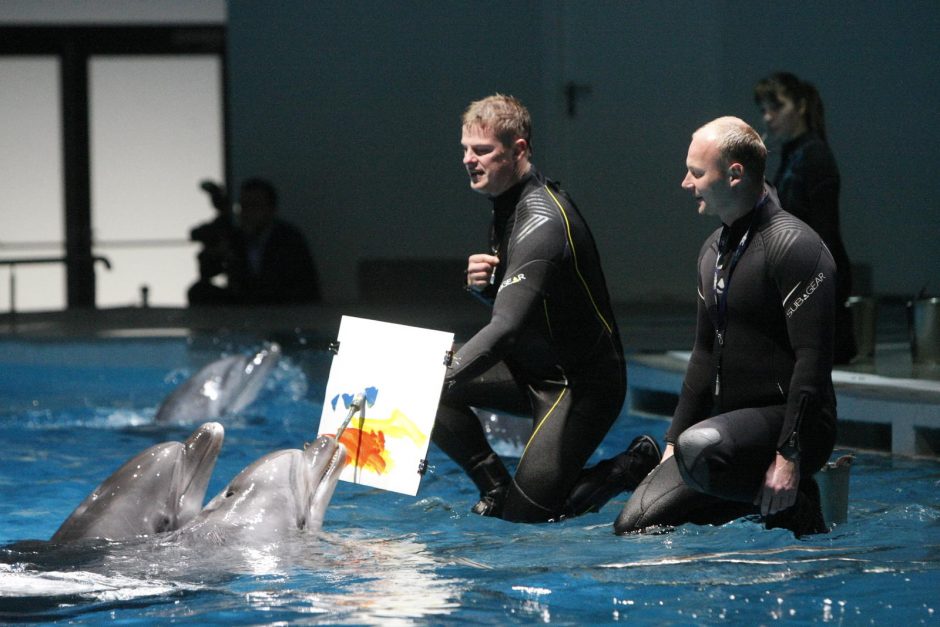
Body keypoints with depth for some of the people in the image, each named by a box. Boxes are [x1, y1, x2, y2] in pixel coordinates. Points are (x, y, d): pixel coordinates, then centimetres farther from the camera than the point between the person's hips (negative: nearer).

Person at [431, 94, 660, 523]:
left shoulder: (543, 222, -25)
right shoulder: (510, 204, 5)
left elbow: (508, 325, -36)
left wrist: (440, 379, -43)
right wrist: (481, 281, -7)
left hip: (581, 384, -9)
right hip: (534, 370, 9)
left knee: (527, 514, -13)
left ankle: (635, 466, 7)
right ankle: (495, 487, 6)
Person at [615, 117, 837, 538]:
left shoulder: (793, 246, -14)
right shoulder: (714, 251, 15)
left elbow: (812, 360, -20)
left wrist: (789, 456, -25)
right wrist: (673, 440, 17)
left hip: (785, 421, -8)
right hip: (730, 422, 8)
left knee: (701, 449, -38)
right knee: (634, 525, -6)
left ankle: (796, 503, -10)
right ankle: (763, 493, 8)